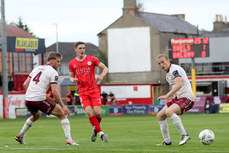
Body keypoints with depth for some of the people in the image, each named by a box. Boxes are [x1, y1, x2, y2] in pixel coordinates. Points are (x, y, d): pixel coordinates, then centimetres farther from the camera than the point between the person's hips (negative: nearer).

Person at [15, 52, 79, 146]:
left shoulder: (37, 68, 19)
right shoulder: (53, 72, -2)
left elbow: (25, 84, 17)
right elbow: (54, 92, -11)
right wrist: (63, 106, -7)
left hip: (28, 99, 7)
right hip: (40, 99, -7)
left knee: (36, 115, 38)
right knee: (62, 114, 4)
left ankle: (20, 136, 40)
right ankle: (69, 140, -7)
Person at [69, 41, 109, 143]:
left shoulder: (92, 59, 1)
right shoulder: (72, 63, 5)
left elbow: (105, 68, 5)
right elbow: (71, 76, 18)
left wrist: (101, 76, -16)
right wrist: (73, 80, -7)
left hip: (94, 90, -1)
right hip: (83, 92, 1)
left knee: (97, 112, -13)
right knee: (89, 112, -18)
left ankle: (95, 128, 19)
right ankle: (101, 133, -9)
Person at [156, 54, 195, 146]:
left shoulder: (174, 69, -13)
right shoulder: (168, 74, 18)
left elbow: (179, 85, -29)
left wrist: (167, 96, -33)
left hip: (187, 98, -10)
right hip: (178, 98, 10)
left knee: (168, 112, -32)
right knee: (160, 116, 6)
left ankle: (184, 135, -26)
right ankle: (167, 141, 12)